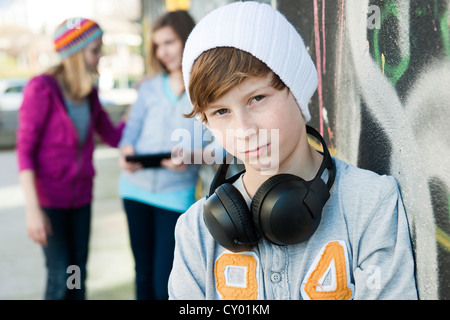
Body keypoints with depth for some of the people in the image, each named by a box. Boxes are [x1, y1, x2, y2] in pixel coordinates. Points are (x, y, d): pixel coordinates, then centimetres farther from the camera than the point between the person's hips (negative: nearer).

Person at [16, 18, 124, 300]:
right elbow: (25, 149, -14)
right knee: (61, 276, -6)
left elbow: (114, 137, 9)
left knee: (79, 275, 7)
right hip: (49, 196, -6)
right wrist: (33, 209, -20)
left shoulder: (89, 94, 5)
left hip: (80, 196, 6)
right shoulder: (42, 88, -14)